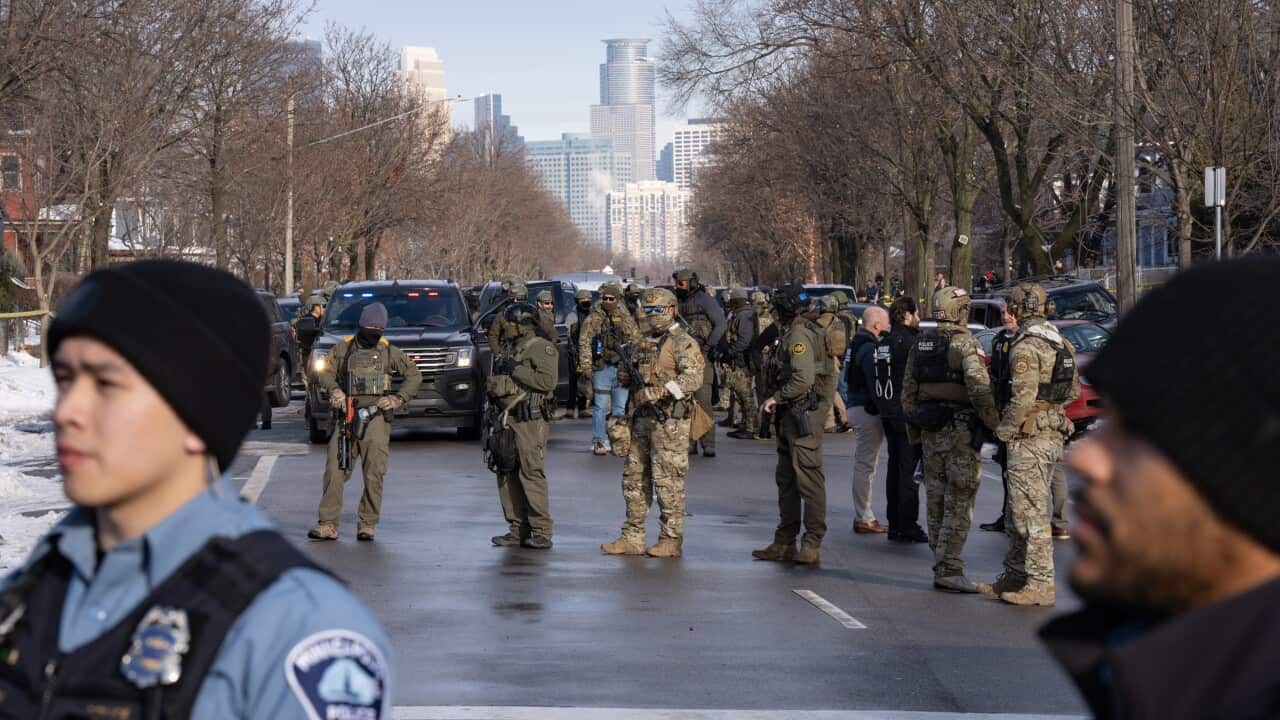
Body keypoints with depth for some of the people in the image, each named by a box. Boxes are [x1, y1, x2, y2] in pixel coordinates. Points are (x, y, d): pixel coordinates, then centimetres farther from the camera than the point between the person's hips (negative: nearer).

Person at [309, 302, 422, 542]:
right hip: (346, 415, 0)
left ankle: (367, 525, 5)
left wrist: (399, 398, 1)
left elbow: (414, 375, 14)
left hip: (376, 417, 0)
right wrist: (334, 390, -10)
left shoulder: (388, 351, 11)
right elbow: (325, 374, 11)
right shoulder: (343, 348, 11)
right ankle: (327, 524, -5)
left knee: (374, 475, -4)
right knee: (335, 471, -8)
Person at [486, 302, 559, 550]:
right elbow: (494, 381, 31)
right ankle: (518, 529, 14)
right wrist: (492, 384, 8)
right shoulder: (509, 348, 20)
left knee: (532, 474, -11)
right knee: (507, 475, 7)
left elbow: (548, 381, -19)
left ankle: (541, 532, -9)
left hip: (531, 420, -8)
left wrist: (516, 370, -15)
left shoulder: (542, 348, -6)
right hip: (508, 418, 9)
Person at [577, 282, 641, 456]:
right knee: (600, 407, -3)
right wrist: (586, 366, -10)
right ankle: (599, 442, 2)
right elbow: (584, 343, -2)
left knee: (620, 408, 7)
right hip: (602, 368, -3)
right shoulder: (594, 319, 2)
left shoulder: (627, 319, 10)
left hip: (623, 368, 3)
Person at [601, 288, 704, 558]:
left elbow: (694, 377, -22)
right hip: (642, 418, 8)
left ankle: (672, 539, 1)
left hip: (670, 421, -8)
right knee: (635, 478, 9)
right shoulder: (641, 343, 17)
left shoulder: (682, 343, -7)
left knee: (668, 481, -5)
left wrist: (660, 391, -29)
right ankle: (632, 538, 15)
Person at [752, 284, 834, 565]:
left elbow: (803, 380, -23)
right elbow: (829, 373, 21)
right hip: (792, 416, 11)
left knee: (808, 478, -8)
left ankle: (812, 545, -7)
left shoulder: (799, 336, -14)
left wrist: (778, 398, -12)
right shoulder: (802, 333, 17)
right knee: (786, 479, 13)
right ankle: (784, 542, 18)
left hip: (803, 415, -11)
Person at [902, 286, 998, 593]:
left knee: (937, 501, 12)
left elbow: (908, 392, 15)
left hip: (930, 432, 7)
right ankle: (949, 570, -9)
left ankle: (941, 566, 17)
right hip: (960, 430, -7)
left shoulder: (920, 345, 10)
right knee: (959, 502, -5)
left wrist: (914, 431, 22)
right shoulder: (965, 344, -11)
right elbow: (979, 390, -20)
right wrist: (996, 424, -10)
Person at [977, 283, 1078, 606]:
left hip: (1029, 439, -10)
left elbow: (1022, 398, -22)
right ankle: (1014, 577, 23)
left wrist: (1003, 431, -10)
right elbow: (1073, 391, 19)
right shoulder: (1060, 344, 13)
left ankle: (1041, 585, -4)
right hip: (1053, 435, 10)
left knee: (1031, 514, -5)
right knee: (1017, 513, 17)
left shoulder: (1025, 347, -16)